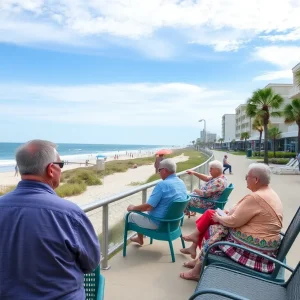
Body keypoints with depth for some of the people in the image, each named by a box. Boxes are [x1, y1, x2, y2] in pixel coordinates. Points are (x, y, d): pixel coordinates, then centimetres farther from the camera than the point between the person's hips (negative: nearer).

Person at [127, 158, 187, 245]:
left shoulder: (162, 185, -25)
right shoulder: (182, 183, 1)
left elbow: (148, 206, -25)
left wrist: (133, 208, -7)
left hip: (158, 223, -8)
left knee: (129, 215, 12)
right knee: (143, 212, 28)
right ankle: (139, 238, 36)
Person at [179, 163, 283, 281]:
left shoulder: (255, 197, -24)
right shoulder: (270, 194, 7)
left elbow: (234, 221, -20)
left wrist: (219, 218, -2)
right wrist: (230, 213, 11)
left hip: (254, 244, -9)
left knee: (213, 230, 3)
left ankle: (197, 271, 18)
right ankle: (200, 261, 22)